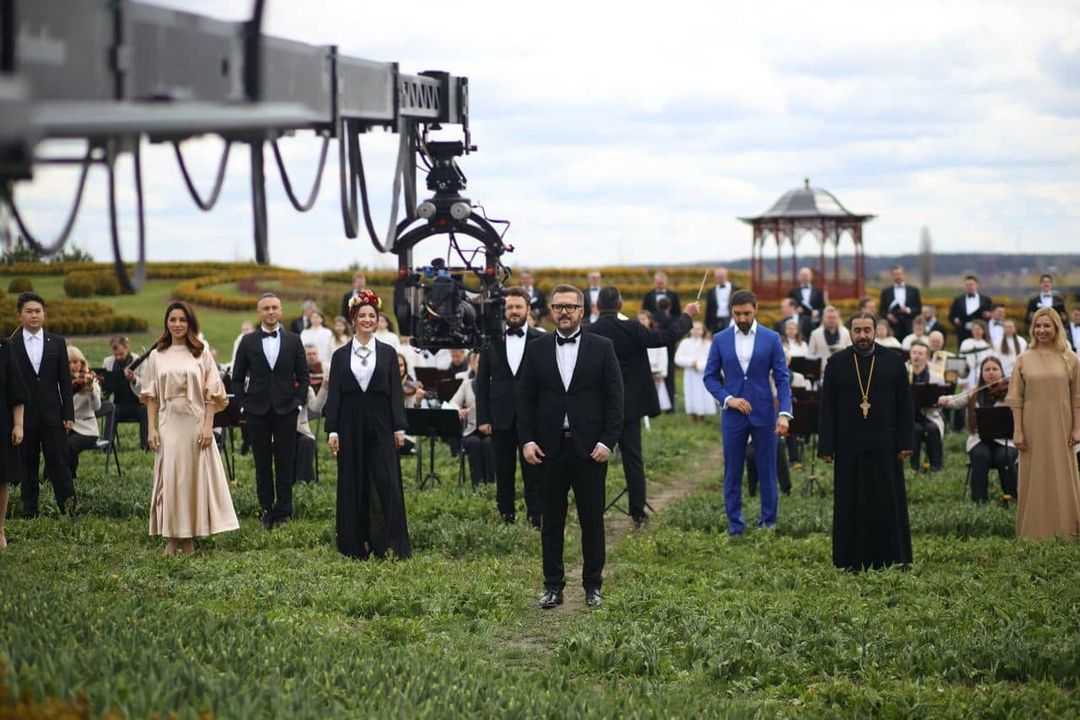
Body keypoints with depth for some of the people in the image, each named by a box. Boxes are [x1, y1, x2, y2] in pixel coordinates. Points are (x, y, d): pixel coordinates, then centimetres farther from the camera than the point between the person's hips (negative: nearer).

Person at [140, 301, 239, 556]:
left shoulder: (201, 354, 5)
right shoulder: (157, 355, 8)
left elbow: (211, 394, 2)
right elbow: (151, 396, 7)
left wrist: (208, 426, -8)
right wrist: (152, 428, -2)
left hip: (195, 423, 0)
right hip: (169, 424, 1)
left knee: (195, 477, 1)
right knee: (168, 478, -2)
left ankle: (189, 538, 9)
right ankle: (171, 538, 4)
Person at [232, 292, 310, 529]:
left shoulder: (293, 341, 5)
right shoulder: (248, 342, 4)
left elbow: (303, 376, 7)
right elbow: (237, 378, 8)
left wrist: (299, 402, -2)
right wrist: (243, 405, 0)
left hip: (286, 411, 0)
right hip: (257, 411, 0)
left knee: (285, 463, 1)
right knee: (262, 464, 4)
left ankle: (283, 510, 7)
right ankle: (267, 509, 11)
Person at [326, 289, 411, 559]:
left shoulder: (388, 353, 6)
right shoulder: (340, 356, 7)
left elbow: (396, 392, 4)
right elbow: (334, 395, 5)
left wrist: (399, 427, -2)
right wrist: (332, 430, -2)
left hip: (380, 425, -1)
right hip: (351, 426, 1)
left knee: (387, 482, -7)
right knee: (353, 484, 3)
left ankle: (391, 545, -5)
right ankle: (357, 544, 11)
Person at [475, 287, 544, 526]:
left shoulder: (542, 341, 2)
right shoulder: (491, 340, 6)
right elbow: (482, 382, 7)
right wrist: (482, 418, 1)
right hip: (501, 418, 2)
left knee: (533, 474, -2)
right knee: (504, 475, 7)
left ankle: (536, 522, 2)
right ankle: (507, 520, 14)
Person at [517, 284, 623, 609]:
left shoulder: (602, 348, 1)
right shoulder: (536, 349, 6)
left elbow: (614, 397, -1)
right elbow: (525, 397, 6)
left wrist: (608, 441, -9)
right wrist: (526, 439, -4)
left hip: (590, 447, -1)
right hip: (549, 448, 1)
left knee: (592, 518, 4)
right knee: (552, 520, 7)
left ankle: (593, 585, 14)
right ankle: (553, 586, 13)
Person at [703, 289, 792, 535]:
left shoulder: (771, 339, 1)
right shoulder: (720, 340, 3)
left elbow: (782, 378, 0)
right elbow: (710, 376, 6)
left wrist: (784, 413, -11)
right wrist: (728, 399, -10)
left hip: (764, 414, -1)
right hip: (733, 414, 1)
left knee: (767, 471, 3)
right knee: (732, 473, 4)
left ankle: (768, 522, 13)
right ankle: (735, 525, 12)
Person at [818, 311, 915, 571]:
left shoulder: (894, 361, 5)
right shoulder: (837, 363, 5)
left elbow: (905, 405, 5)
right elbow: (827, 408, 3)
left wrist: (906, 442, -2)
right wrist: (826, 447, -3)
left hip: (885, 447, 0)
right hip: (849, 449, 0)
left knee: (889, 505, 3)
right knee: (851, 506, 3)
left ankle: (892, 558, 10)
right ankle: (853, 560, 9)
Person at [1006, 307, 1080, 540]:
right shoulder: (1024, 360, 2)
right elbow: (1015, 399, 1)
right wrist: (1017, 431, -4)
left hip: (1060, 429, 0)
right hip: (1033, 429, 0)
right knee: (1034, 479, 3)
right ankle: (1035, 531, 9)